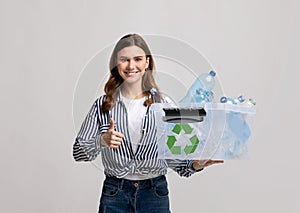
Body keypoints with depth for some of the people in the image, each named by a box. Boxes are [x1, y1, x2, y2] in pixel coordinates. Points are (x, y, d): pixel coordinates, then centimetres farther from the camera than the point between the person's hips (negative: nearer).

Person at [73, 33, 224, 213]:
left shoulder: (164, 104, 1)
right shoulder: (103, 105, 0)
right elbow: (78, 152, 1)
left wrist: (194, 165, -14)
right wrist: (102, 141, -17)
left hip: (155, 193, 0)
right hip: (115, 193, 0)